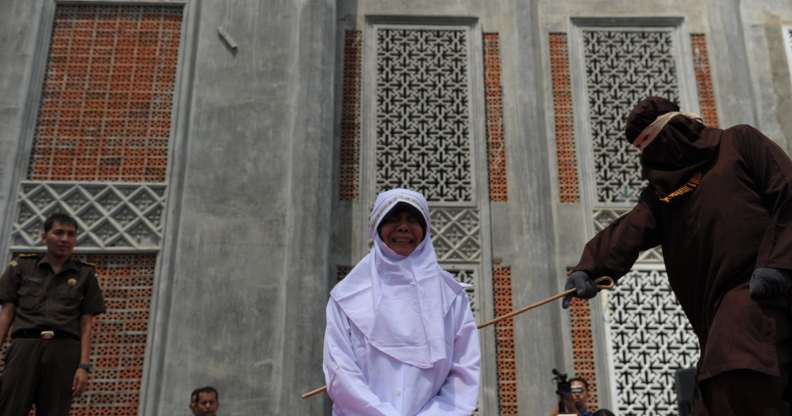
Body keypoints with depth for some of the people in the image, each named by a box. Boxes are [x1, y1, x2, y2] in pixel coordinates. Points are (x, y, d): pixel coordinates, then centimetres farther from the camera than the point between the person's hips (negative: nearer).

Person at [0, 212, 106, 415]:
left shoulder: (85, 274, 11)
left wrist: (84, 366, -3)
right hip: (24, 347, 0)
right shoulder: (22, 266, 12)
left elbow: (86, 325, 7)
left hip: (64, 352, 0)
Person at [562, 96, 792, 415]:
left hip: (757, 290, -5)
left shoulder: (739, 142, 11)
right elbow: (627, 231, 3)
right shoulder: (659, 190, 22)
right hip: (715, 306, 6)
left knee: (741, 382, -24)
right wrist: (590, 267, -16)